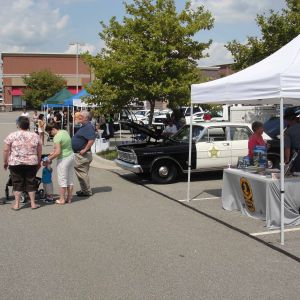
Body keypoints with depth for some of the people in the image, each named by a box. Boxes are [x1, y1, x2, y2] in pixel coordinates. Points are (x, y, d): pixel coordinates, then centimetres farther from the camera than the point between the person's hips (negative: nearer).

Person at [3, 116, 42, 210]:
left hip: (15, 163, -1)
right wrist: (39, 162, 18)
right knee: (31, 183, 10)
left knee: (17, 183, 7)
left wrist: (5, 162, 8)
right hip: (31, 163, 2)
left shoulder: (12, 135, -4)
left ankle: (16, 204, 11)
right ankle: (33, 203, 15)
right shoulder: (35, 136, 3)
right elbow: (39, 151, 7)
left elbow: (6, 150, -4)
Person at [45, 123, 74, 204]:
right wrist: (53, 152, 13)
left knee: (62, 179, 2)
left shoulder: (57, 137, -19)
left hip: (63, 159, -8)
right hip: (71, 156, 9)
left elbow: (58, 152, -23)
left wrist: (50, 158, -9)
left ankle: (62, 199, 9)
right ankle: (69, 198, 20)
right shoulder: (65, 132, 7)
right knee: (70, 179, 12)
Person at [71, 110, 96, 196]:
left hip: (83, 155, -11)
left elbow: (91, 140, -30)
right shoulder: (83, 126, 15)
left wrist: (85, 150, -26)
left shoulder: (88, 127, -19)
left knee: (82, 173, -4)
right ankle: (84, 189, 27)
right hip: (78, 154, 11)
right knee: (80, 173, 18)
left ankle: (87, 191, 5)